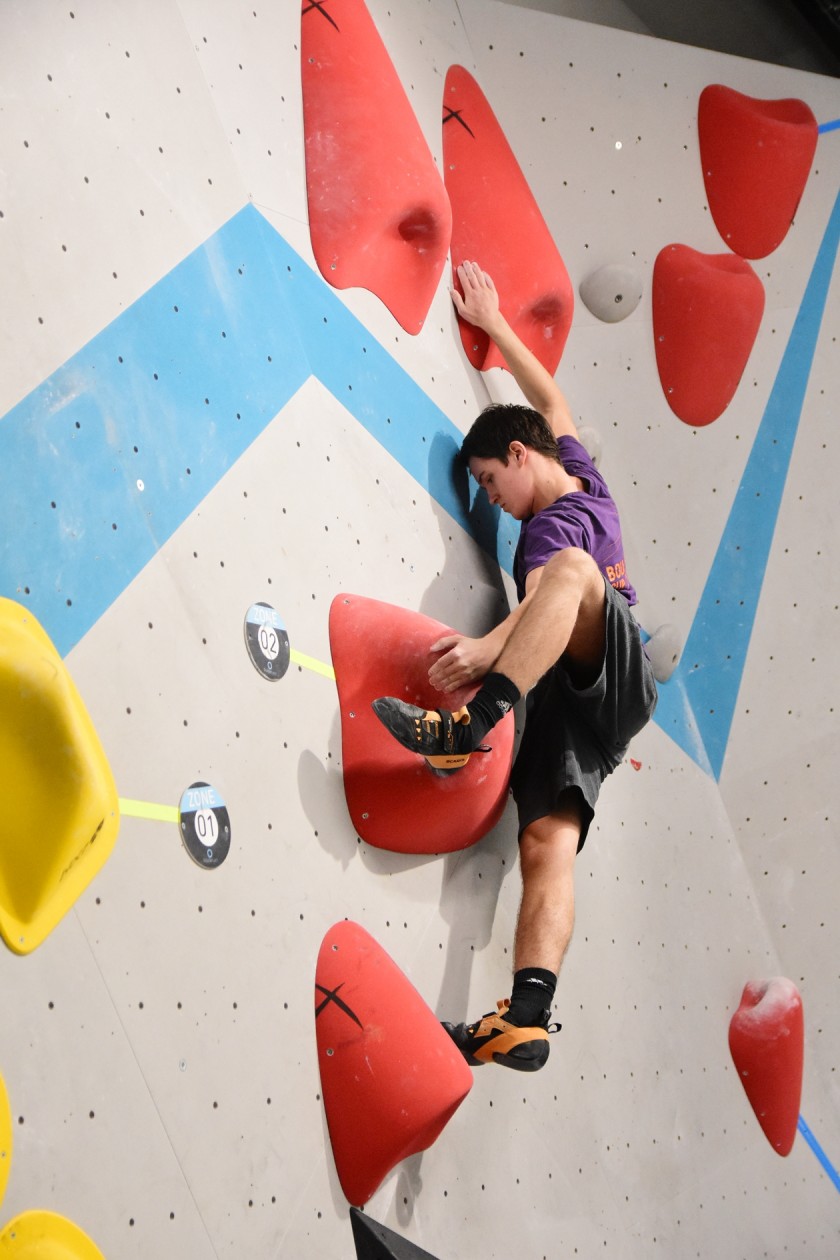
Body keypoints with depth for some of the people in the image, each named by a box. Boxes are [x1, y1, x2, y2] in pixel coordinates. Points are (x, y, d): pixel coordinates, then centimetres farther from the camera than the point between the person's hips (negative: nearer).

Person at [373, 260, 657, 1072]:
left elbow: (540, 603, -28)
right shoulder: (584, 481, 20)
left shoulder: (553, 527, -7)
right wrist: (492, 324, 40)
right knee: (546, 845, -10)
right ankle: (526, 1021, -24)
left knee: (572, 573, -36)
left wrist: (483, 652, -45)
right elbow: (550, 399, 36)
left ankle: (469, 724, -53)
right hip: (573, 705, 9)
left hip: (612, 679, -9)